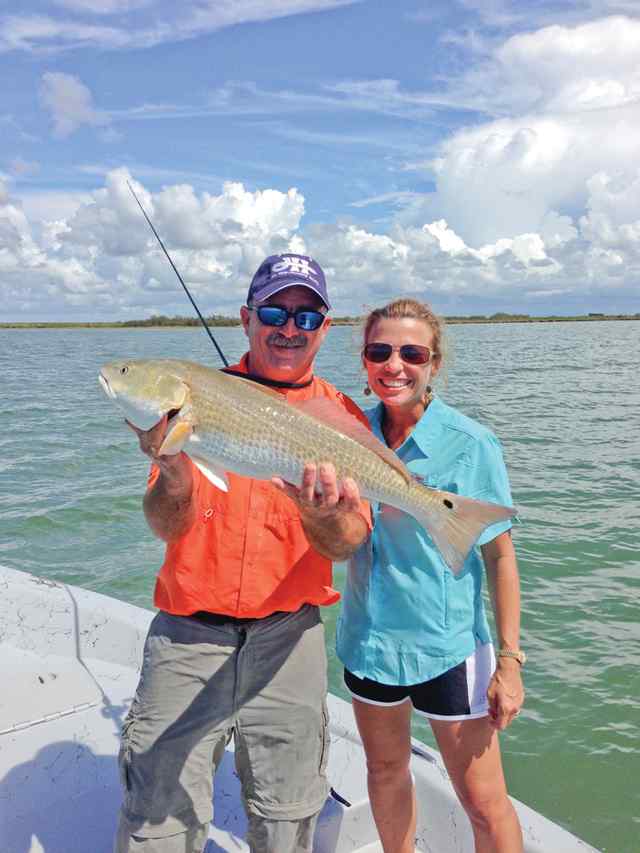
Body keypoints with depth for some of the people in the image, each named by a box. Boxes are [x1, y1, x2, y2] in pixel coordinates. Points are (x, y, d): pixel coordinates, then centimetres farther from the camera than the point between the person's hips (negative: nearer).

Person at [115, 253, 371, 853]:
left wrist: (321, 514, -29)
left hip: (287, 637, 1)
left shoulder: (341, 417, 1)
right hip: (187, 633, 0)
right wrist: (173, 469, -28)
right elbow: (167, 528, -7)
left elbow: (348, 542, -6)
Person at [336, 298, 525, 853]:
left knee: (484, 803, 6)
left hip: (446, 645, -4)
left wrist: (510, 660, -12)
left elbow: (500, 557, -11)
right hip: (368, 636, 5)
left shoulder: (469, 446, -15)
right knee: (385, 771, 24)